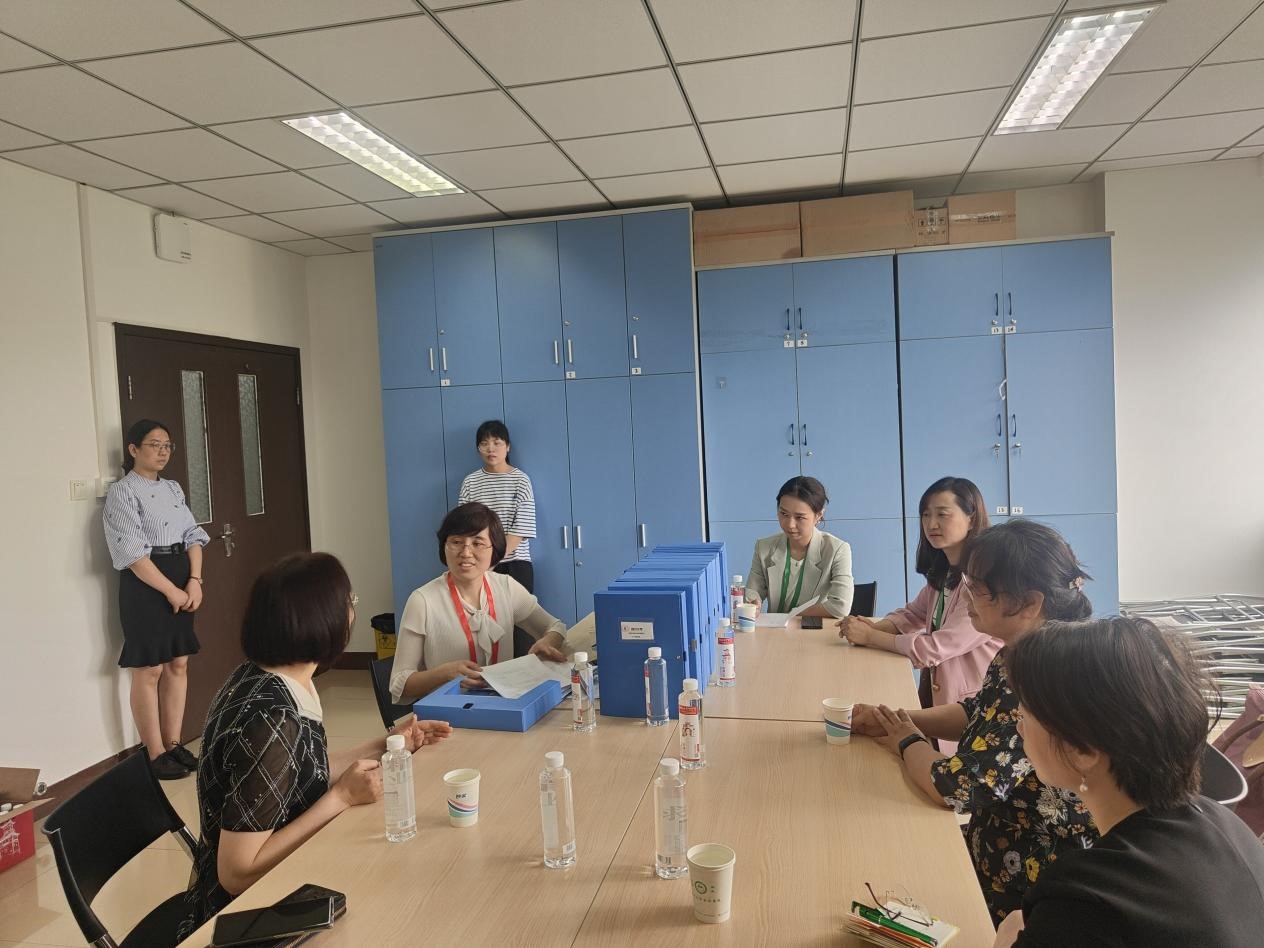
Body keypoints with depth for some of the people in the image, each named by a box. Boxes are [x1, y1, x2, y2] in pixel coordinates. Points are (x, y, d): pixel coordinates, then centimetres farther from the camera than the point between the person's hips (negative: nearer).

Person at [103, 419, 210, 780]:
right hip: (145, 585, -7)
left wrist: (194, 581, -6)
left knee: (178, 665, 10)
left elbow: (193, 534, 8)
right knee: (148, 670, 0)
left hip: (183, 582, 7)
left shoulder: (173, 488, 13)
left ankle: (173, 743, 21)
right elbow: (133, 552, -16)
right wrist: (171, 590, -16)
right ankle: (155, 753, 8)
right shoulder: (122, 491, -9)